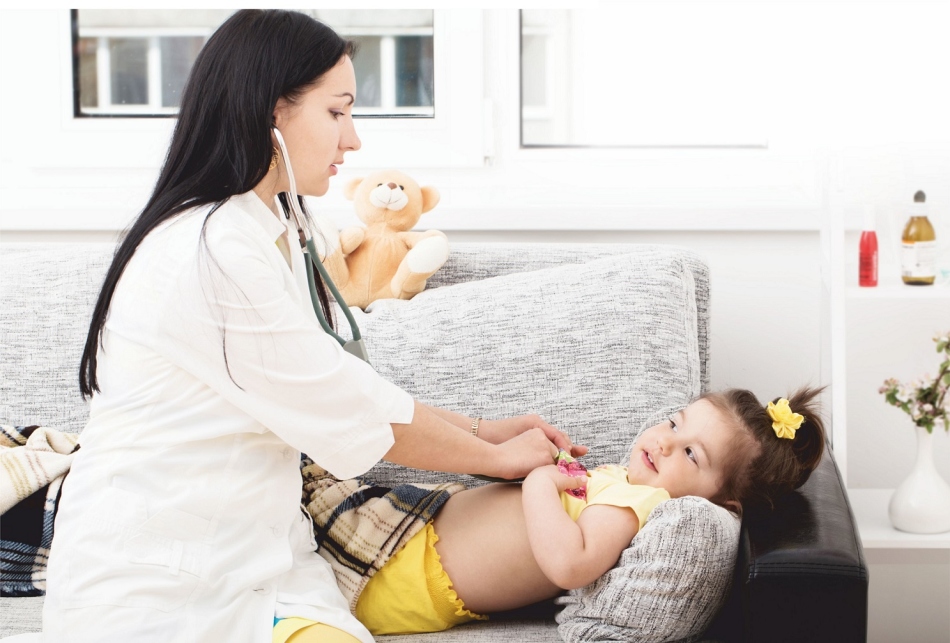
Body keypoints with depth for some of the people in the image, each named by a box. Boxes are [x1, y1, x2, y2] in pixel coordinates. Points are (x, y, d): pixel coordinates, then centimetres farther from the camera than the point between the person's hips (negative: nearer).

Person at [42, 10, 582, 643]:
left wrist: (481, 429, 11)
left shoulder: (270, 236, 14)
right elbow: (351, 414, -13)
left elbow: (345, 391, 16)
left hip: (254, 554, 8)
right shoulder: (213, 253, -19)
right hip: (150, 586, -8)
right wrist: (499, 456, 0)